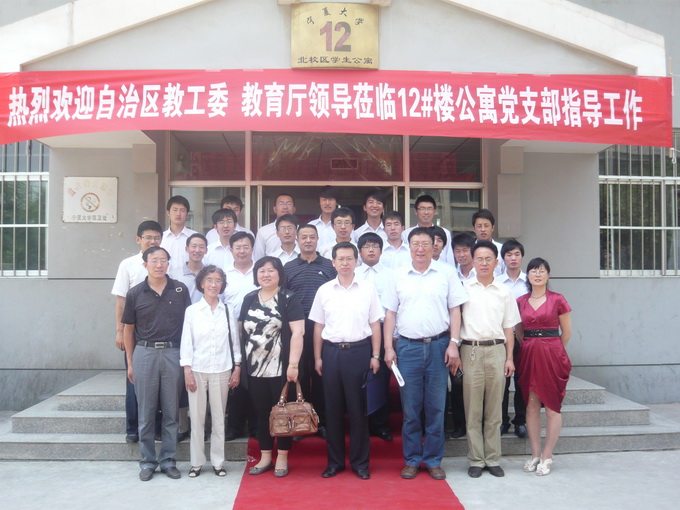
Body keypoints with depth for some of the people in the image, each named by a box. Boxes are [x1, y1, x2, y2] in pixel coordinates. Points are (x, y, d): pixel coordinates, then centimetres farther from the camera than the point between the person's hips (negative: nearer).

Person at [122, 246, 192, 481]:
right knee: (146, 412, 6)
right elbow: (128, 329, 9)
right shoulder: (135, 293, 3)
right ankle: (147, 461, 17)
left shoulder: (181, 290, 2)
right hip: (145, 353, 0)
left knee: (171, 411, 6)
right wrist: (130, 362, 6)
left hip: (173, 353, 0)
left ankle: (168, 459, 18)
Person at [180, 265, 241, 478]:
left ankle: (218, 461, 17)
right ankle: (196, 462, 15)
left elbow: (234, 341, 7)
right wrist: (187, 371, -6)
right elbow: (186, 342, 0)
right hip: (197, 370, -1)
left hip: (222, 370, 1)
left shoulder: (228, 311, 5)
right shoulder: (192, 310, 0)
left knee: (219, 417, 6)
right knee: (197, 417, 2)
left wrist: (237, 369, 3)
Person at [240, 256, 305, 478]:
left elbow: (298, 332, -11)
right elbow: (242, 331, 14)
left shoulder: (289, 299, -5)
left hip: (281, 368, -4)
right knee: (261, 413, 12)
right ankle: (265, 457, 24)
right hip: (255, 368, 5)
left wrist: (293, 364, -17)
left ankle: (282, 458, 17)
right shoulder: (249, 299, 11)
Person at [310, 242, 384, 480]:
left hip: (359, 351, -1)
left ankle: (360, 462, 16)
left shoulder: (368, 288, 2)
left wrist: (375, 356, -1)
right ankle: (335, 461, 20)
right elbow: (318, 327, 9)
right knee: (333, 408, 7)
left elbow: (375, 325, 4)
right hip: (332, 352, 2)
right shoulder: (324, 290, 5)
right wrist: (317, 358, 5)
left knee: (358, 408, 4)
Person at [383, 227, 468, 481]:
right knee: (410, 408, 6)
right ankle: (412, 460, 18)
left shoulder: (446, 272, 4)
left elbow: (455, 310, 3)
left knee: (436, 407, 5)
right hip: (408, 346, 1)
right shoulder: (399, 275, 7)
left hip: (438, 346, -1)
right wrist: (388, 348, 1)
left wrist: (453, 343, -5)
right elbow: (390, 313, 8)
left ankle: (434, 460, 18)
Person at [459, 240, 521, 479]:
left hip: (496, 351, 1)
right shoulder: (463, 288, 6)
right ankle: (476, 460, 10)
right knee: (473, 409, 1)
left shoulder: (504, 292, 11)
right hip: (471, 350, -1)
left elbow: (509, 328, 12)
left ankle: (493, 459, 15)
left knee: (494, 409, 6)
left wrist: (509, 358, 5)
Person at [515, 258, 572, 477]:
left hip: (552, 355, -3)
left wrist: (551, 350, 7)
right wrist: (530, 349, 7)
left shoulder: (557, 300, -2)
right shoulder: (520, 302, 8)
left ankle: (547, 457, 9)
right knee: (531, 404, 5)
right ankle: (535, 455, 14)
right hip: (528, 356, 3)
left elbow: (567, 332, 3)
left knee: (552, 405, 1)